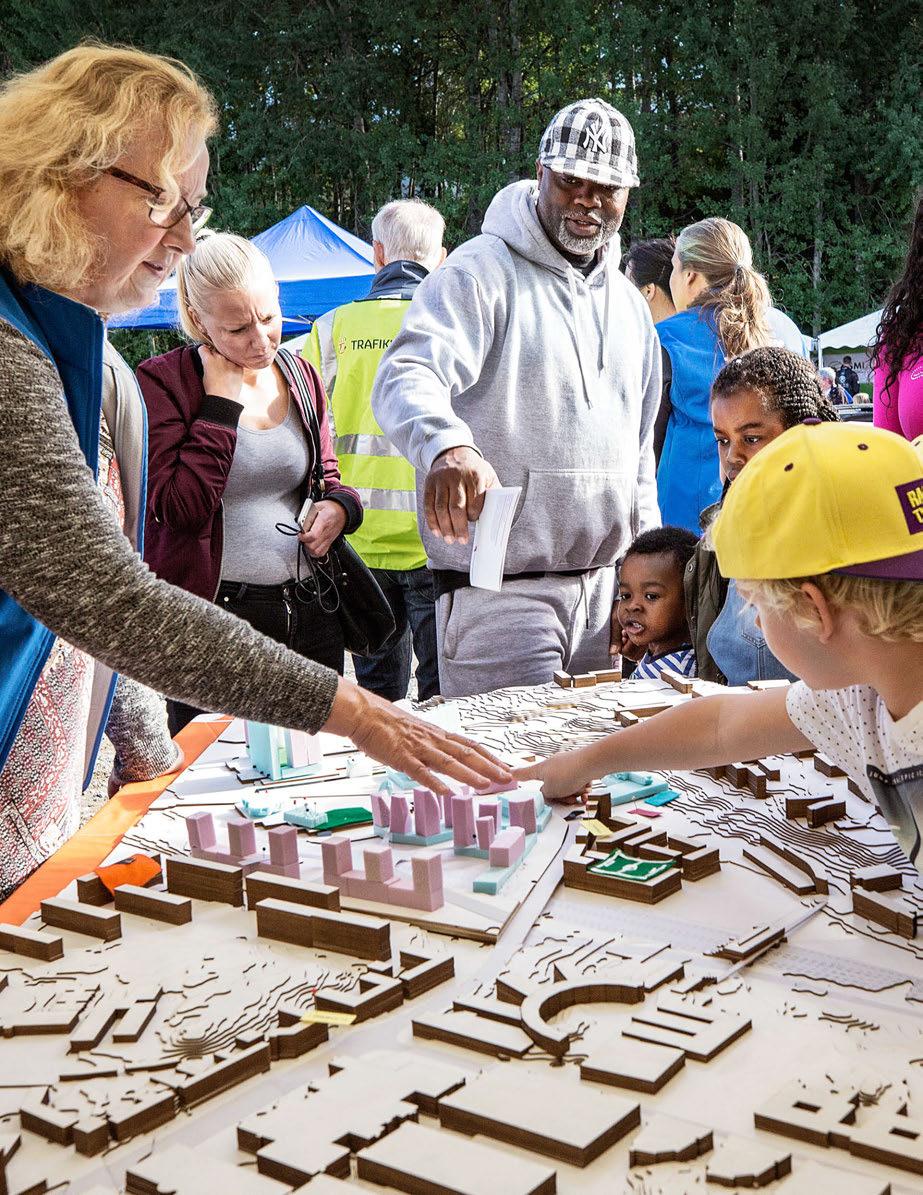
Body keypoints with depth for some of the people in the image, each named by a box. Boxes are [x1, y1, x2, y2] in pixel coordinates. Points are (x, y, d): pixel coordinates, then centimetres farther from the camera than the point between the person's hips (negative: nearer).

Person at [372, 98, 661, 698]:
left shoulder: (629, 304, 15)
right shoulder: (483, 272, -6)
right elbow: (406, 377, -24)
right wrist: (448, 445, -45)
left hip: (605, 588, 7)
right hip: (498, 595, -6)